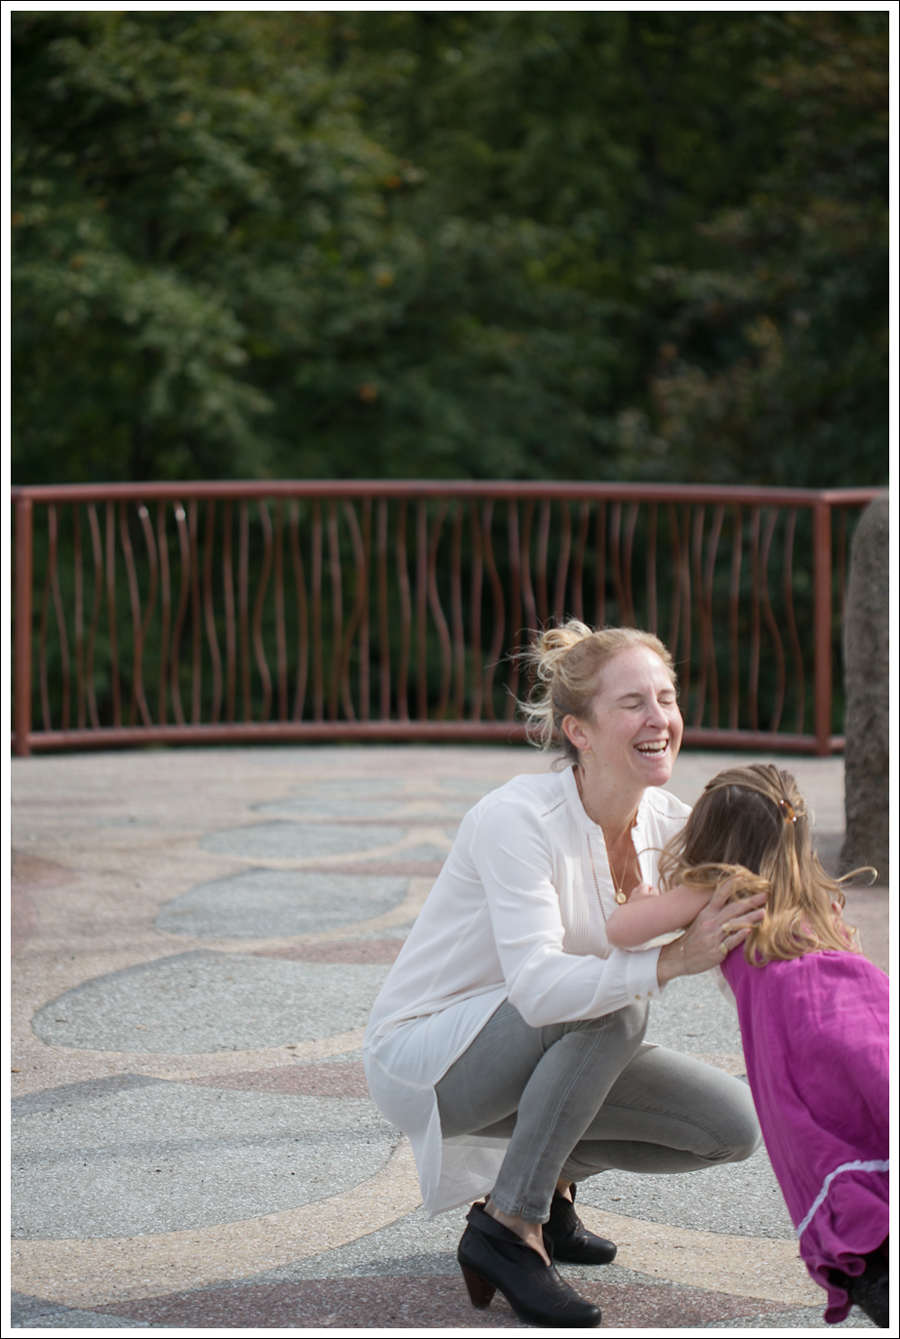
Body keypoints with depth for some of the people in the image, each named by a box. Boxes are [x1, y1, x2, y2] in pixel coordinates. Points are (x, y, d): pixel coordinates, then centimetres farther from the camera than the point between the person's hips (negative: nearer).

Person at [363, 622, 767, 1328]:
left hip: (527, 1052, 7)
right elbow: (538, 987, -37)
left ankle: (548, 1175, 14)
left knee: (733, 1124, -8)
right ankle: (505, 1228, -21)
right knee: (613, 1006, -32)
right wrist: (670, 960, -48)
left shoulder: (666, 822, -6)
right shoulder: (518, 819, -26)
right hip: (420, 1058, -7)